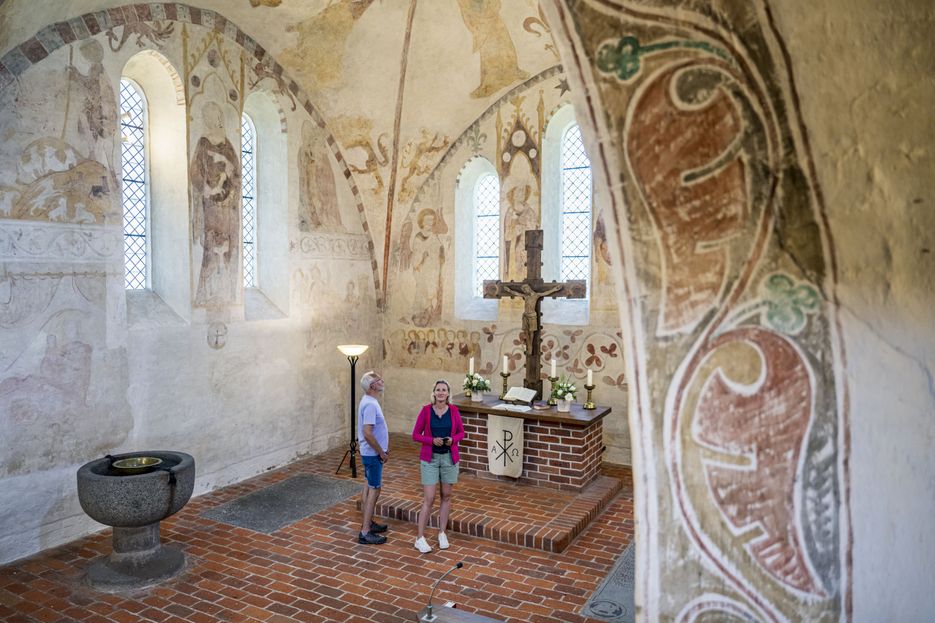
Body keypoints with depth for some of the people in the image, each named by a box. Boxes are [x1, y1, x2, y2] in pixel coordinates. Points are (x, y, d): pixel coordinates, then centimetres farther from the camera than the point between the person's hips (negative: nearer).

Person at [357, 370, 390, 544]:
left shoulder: (369, 401, 8)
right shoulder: (370, 404, -24)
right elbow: (368, 434, -29)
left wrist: (384, 447, 16)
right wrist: (381, 452, -19)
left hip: (370, 452, 10)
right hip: (373, 454, -10)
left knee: (369, 487, 18)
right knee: (374, 490, -4)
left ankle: (368, 523, 30)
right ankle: (365, 532, 0)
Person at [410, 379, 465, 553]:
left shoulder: (454, 410, -3)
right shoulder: (426, 410, -8)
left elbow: (461, 432, 7)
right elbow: (415, 435, -4)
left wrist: (452, 439, -14)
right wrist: (432, 440, -20)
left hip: (449, 458, 3)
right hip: (430, 458, -2)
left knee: (446, 496, 11)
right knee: (429, 499, -4)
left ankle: (442, 533, 26)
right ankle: (420, 538, 7)